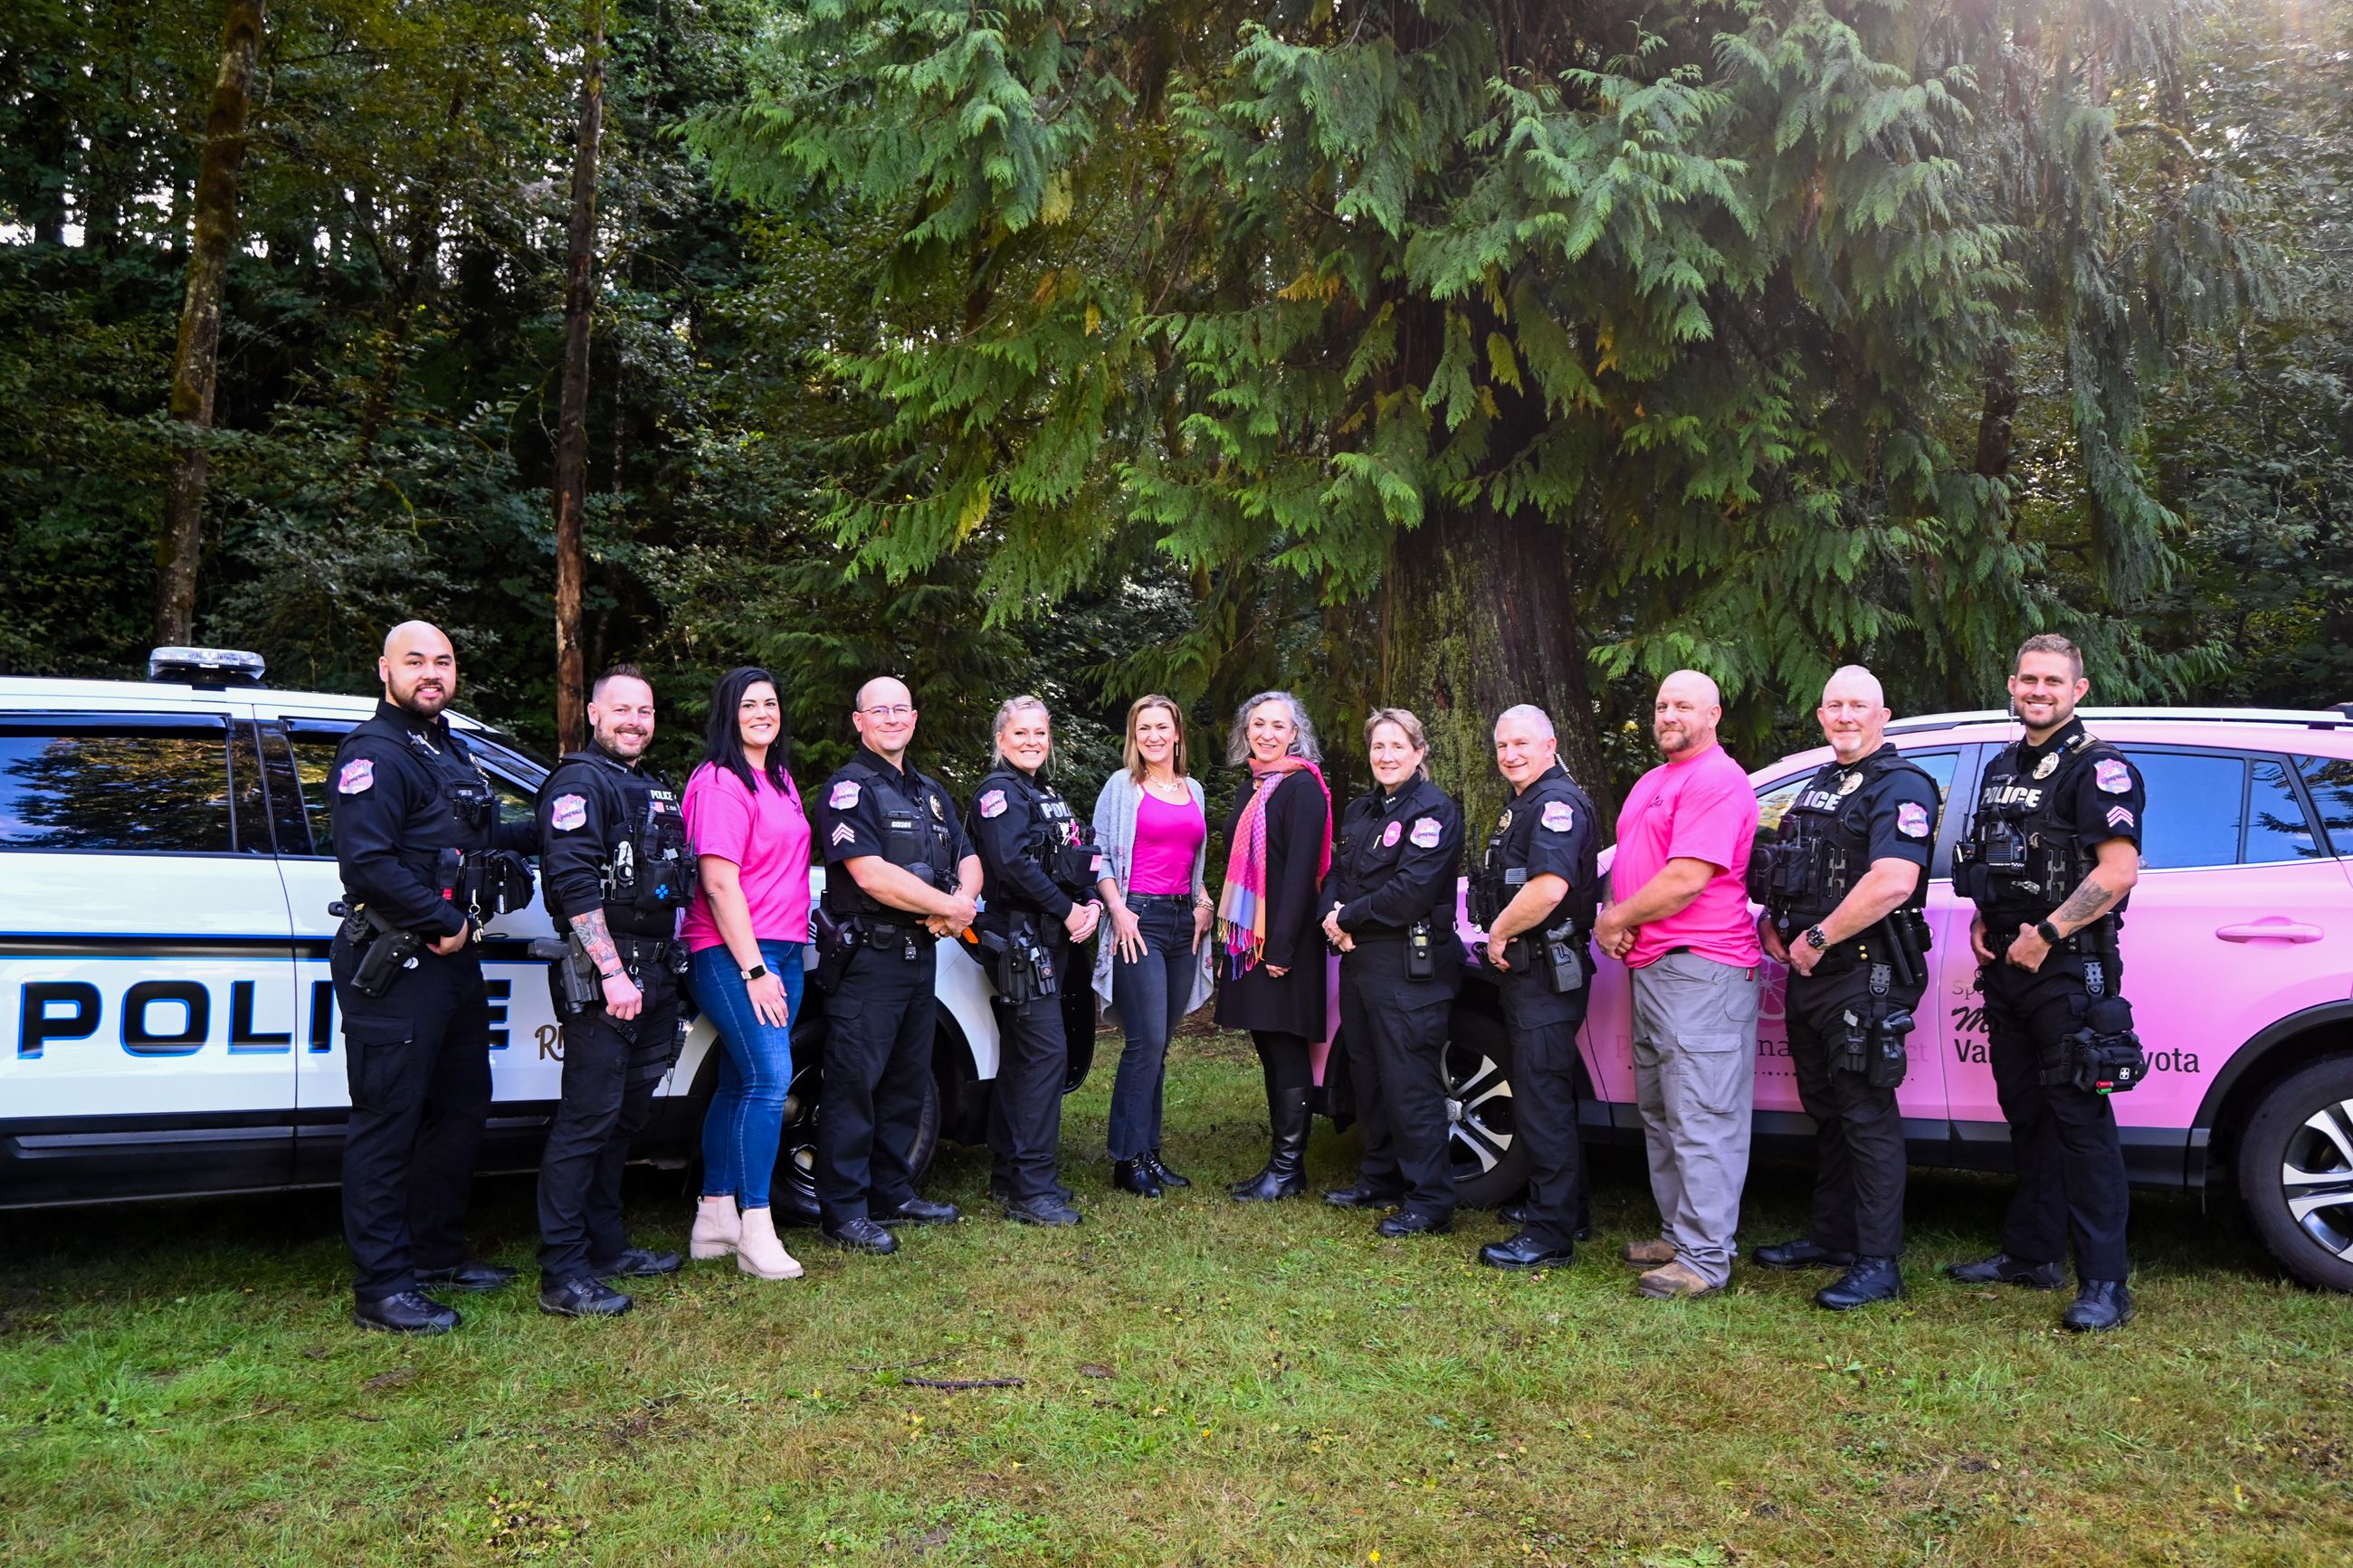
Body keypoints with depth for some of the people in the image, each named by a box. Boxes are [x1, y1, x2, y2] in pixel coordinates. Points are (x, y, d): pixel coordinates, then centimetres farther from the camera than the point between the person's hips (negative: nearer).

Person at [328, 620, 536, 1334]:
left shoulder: (452, 750, 18)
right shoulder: (375, 753, -13)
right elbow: (367, 861, -24)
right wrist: (443, 921, -20)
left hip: (454, 959, 10)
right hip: (395, 968, -10)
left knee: (462, 1109, 18)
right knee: (387, 1125, -4)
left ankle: (436, 1253, 31)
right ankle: (381, 1289, 3)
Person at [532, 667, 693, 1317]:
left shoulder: (653, 788, 21)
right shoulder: (580, 783, -7)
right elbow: (572, 881, -18)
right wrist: (612, 970, -23)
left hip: (653, 975, 9)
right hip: (602, 976, -9)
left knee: (625, 1116, 15)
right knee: (587, 1119, -8)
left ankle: (606, 1246, 26)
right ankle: (562, 1274, -3)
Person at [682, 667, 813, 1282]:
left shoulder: (780, 782, 17)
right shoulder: (719, 782, -10)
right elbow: (719, 883, -16)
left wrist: (776, 962, 14)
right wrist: (753, 968, -17)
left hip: (782, 951, 9)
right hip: (734, 953, -9)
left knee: (739, 1083, 11)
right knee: (770, 1078, -14)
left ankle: (715, 1216, 18)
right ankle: (756, 1231, -7)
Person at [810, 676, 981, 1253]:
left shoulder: (930, 793, 18)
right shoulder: (849, 789, -8)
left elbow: (969, 861, 17)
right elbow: (871, 875, -19)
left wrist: (960, 902, -7)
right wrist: (949, 907, -12)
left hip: (920, 953, 8)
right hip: (868, 959, -8)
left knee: (908, 1082, 13)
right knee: (854, 1083, -4)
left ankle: (893, 1194, 24)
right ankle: (843, 1211, 3)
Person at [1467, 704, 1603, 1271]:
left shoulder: (1557, 802, -16)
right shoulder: (1523, 806, 18)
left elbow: (1548, 888, -30)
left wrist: (1499, 932, -16)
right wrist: (1502, 938, 13)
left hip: (1547, 973, -11)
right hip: (1525, 971, 11)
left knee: (1542, 1101, -8)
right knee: (1550, 1096, 19)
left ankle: (1550, 1236, -4)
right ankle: (1569, 1210, 31)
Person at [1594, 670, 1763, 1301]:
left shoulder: (1716, 781, -12)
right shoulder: (1654, 782, 20)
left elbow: (1686, 879, -20)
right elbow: (1631, 864, 24)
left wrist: (1615, 919, -9)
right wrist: (1617, 923, 4)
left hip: (1700, 969, -11)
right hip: (1652, 966, 11)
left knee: (1701, 1120, -7)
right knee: (1661, 1114, 16)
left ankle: (1705, 1260, -3)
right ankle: (1678, 1235, 26)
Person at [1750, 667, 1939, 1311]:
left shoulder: (1901, 786, -11)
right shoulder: (1818, 784, 17)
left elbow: (1893, 881, -25)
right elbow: (1785, 868, 28)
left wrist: (1819, 939, -19)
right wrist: (1771, 922, 9)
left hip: (1863, 975, -9)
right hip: (1809, 971, 9)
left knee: (1867, 1117, -5)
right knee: (1826, 1112, 17)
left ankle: (1878, 1264, 1)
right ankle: (1829, 1236, 29)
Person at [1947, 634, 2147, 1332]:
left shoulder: (2100, 769, -9)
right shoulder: (2002, 768, 16)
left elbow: (2118, 871, -19)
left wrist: (2044, 936, -20)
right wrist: (1982, 920, 7)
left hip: (2068, 971, -8)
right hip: (2007, 967, 8)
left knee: (2080, 1120, -7)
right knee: (2027, 1116, 15)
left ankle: (2104, 1282, -1)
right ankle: (2032, 1255, 26)